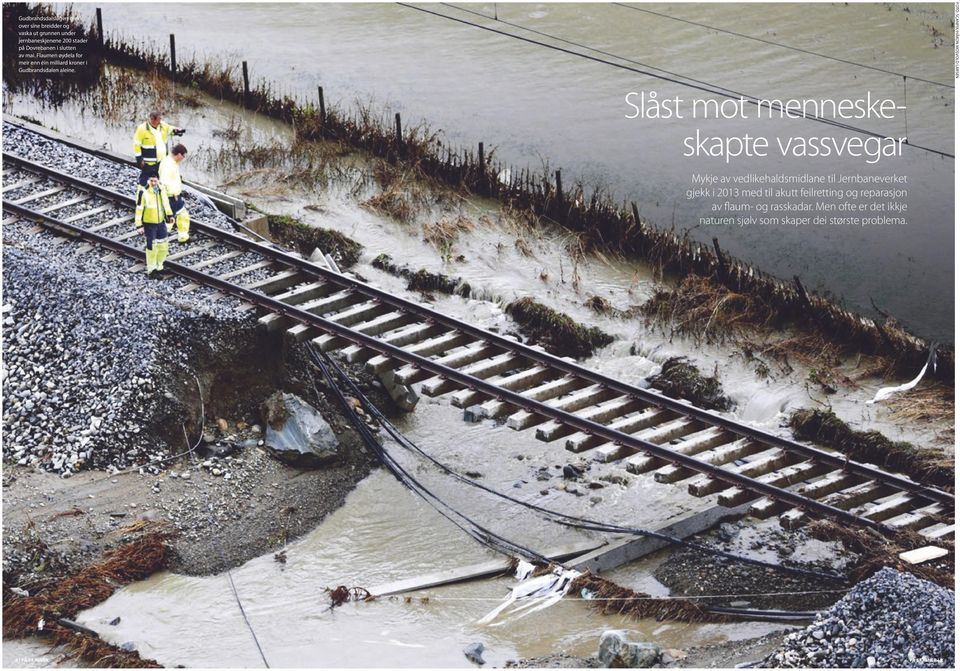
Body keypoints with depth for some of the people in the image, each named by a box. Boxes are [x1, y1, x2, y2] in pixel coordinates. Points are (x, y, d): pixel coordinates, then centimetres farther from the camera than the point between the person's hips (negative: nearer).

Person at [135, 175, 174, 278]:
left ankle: (159, 267, 31)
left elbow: (165, 202, 15)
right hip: (149, 224, -6)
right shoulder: (143, 192, -19)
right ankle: (151, 270, 10)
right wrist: (139, 226, -17)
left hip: (161, 222, 6)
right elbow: (139, 209, -16)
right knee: (152, 246, -4)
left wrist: (169, 215, 5)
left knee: (163, 245, 13)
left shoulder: (161, 189, -1)